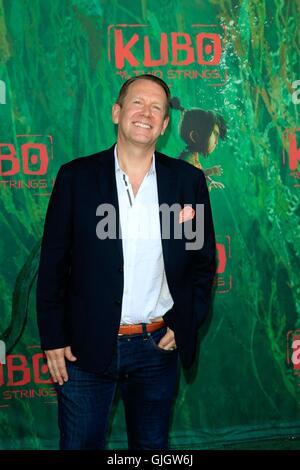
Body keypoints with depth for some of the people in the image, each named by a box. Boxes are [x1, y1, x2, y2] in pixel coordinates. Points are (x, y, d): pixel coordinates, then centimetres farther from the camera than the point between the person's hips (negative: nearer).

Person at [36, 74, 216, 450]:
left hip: (158, 348, 2)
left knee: (152, 445, 18)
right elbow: (53, 262, -1)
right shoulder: (76, 176, -4)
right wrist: (52, 339, -3)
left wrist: (184, 326, -1)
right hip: (85, 348, -1)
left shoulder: (188, 180, 0)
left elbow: (204, 260, 7)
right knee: (80, 443, 12)